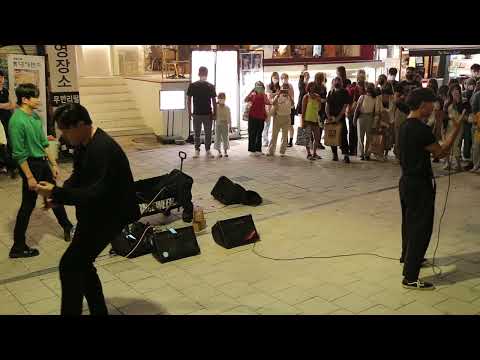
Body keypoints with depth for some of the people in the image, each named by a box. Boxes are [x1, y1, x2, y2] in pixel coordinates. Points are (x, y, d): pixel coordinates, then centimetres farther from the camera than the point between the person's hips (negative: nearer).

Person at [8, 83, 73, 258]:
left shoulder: (36, 116, 5)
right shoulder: (17, 121, -20)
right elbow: (19, 154, -20)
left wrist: (53, 164, 15)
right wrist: (29, 177, -20)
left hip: (43, 162, 8)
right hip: (31, 165, -8)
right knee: (28, 206, -1)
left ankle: (67, 227, 40)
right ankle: (18, 247, 10)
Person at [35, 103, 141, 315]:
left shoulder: (103, 149, -26)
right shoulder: (83, 144, 3)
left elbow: (96, 193, -30)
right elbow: (78, 178, 14)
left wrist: (56, 192, -25)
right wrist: (56, 197, -4)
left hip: (109, 216, -9)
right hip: (93, 214, 9)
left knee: (69, 265, -9)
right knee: (80, 264, 15)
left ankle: (71, 311, 7)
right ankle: (98, 311, 30)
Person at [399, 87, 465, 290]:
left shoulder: (406, 126, 7)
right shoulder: (421, 129, -23)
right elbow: (441, 152, -15)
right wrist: (456, 129, -9)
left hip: (407, 181, 10)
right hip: (419, 184, -10)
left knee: (410, 222, 26)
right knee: (421, 228, -3)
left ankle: (407, 256, 46)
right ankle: (410, 278, 0)